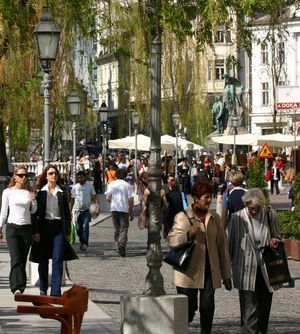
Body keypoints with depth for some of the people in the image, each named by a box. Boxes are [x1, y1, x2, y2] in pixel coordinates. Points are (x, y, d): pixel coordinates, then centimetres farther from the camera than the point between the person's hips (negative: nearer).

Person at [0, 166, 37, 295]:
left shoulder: (29, 192, 7)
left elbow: (33, 211, 12)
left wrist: (33, 201, -7)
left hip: (26, 228, 3)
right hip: (12, 227, -3)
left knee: (23, 260, 4)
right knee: (16, 259, -14)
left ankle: (18, 288, 11)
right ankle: (17, 288, -21)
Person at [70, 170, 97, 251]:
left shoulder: (90, 186, 3)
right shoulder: (75, 187, 8)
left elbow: (94, 196, 7)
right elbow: (72, 200, 12)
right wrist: (70, 211, 9)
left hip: (86, 210, -3)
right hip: (77, 210, 3)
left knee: (85, 227, -15)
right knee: (78, 228, 5)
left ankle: (85, 244, -13)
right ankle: (82, 242, 25)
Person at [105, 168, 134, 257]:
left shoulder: (111, 184, 4)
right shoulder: (127, 185, -1)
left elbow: (108, 198, -1)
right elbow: (130, 199, -4)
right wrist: (131, 211, 3)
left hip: (114, 209, 2)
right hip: (124, 209, -2)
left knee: (117, 229, 15)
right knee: (124, 228, -4)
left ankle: (118, 245, 15)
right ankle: (122, 244, -24)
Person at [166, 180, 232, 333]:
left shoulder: (214, 218, 11)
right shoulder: (183, 217, -2)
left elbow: (222, 246, 12)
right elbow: (170, 240, -6)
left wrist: (226, 274, 11)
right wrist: (188, 234, -24)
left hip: (210, 271, 4)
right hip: (189, 271, -4)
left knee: (208, 307, 2)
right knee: (189, 308, -2)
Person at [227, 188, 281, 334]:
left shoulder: (270, 216, 1)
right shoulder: (237, 218, -5)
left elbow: (277, 237, 16)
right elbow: (230, 243, 4)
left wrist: (274, 241, -9)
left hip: (266, 270, 3)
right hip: (246, 271, -3)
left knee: (264, 308, 12)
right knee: (249, 310, -9)